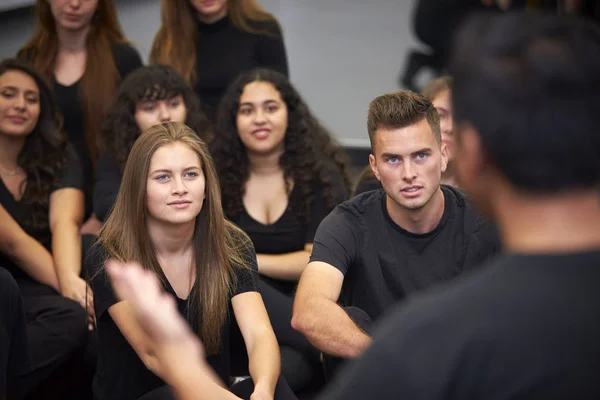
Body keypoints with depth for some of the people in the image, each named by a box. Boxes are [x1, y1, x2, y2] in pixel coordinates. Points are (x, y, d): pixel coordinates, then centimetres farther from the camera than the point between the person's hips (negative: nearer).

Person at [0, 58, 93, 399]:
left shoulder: (58, 159, 6)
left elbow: (65, 222, -13)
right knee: (72, 317, -33)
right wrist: (67, 290, -29)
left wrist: (70, 280, -34)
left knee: (74, 319, -32)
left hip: (33, 286, 4)